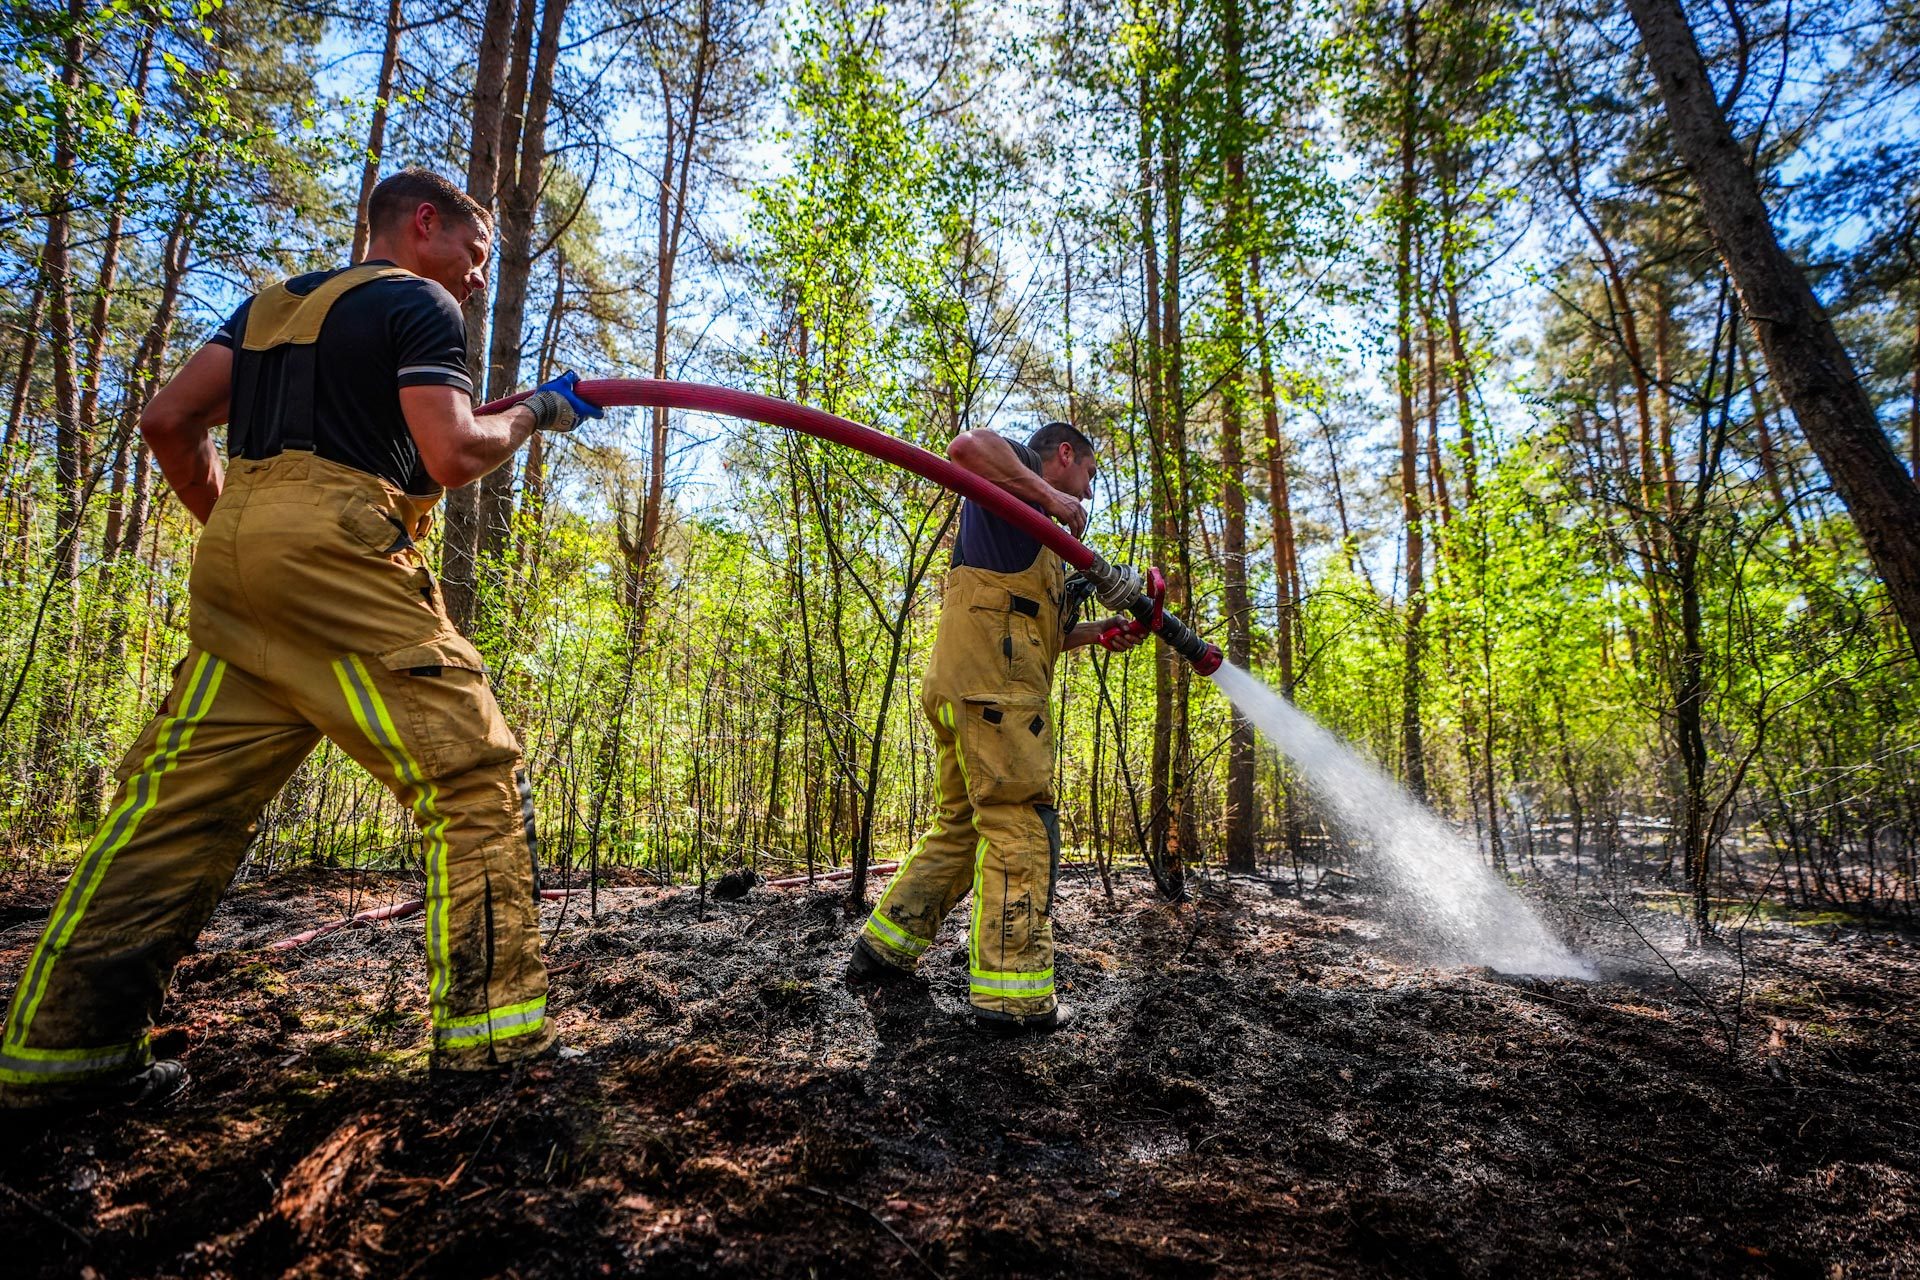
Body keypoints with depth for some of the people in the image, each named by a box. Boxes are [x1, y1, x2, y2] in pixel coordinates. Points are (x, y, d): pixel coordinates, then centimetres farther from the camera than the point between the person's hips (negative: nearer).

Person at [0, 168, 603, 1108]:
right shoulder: (421, 304, 4)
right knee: (473, 776, -8)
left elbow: (168, 419, 19)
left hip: (235, 551, 9)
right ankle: (490, 1041, -10)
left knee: (182, 794, 11)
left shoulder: (276, 300, 27)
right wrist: (536, 414, 6)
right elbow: (453, 454, -11)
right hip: (336, 554, -8)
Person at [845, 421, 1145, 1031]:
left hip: (972, 689, 10)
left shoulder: (1039, 535, 35)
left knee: (964, 824, 14)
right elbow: (967, 446, -17)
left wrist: (1099, 633, 18)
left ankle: (883, 949, 20)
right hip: (993, 682, -10)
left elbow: (1040, 631, 32)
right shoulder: (1017, 474, 7)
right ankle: (1014, 995, -7)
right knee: (1021, 824, -10)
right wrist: (1049, 495, -13)